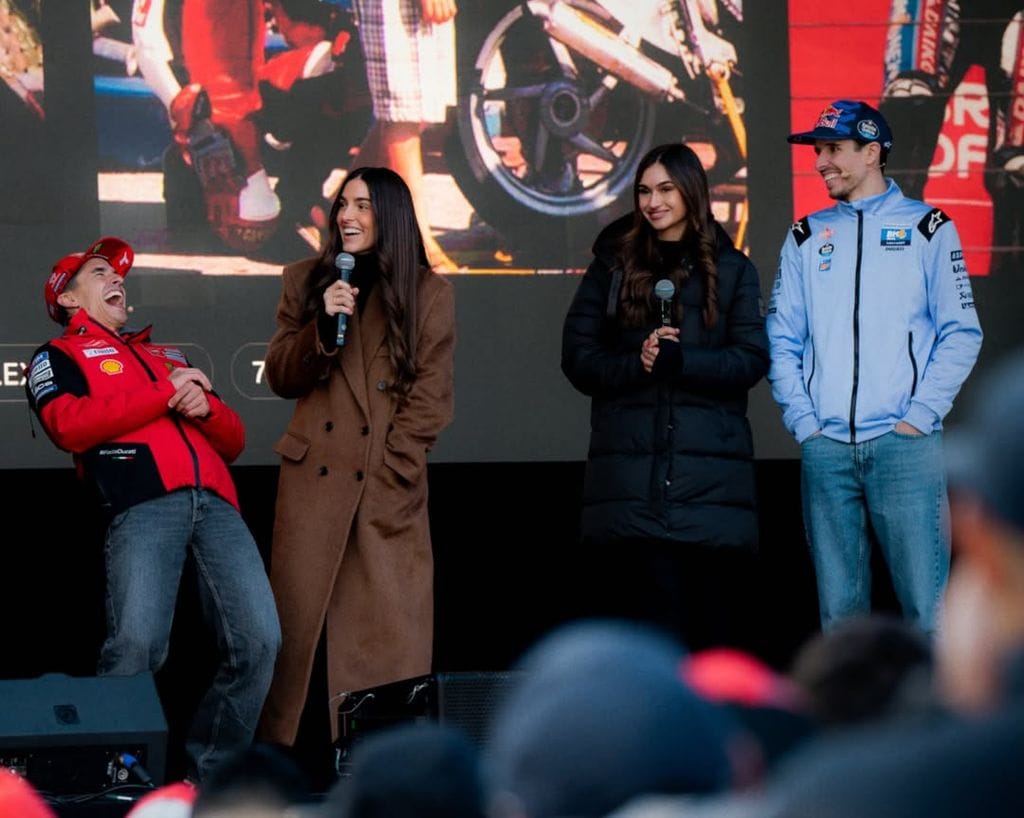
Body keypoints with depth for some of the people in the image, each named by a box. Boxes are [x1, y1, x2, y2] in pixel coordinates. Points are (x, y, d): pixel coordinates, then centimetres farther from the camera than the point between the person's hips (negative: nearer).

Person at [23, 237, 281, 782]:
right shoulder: (58, 357, 21)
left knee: (258, 640, -14)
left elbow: (233, 440, 31)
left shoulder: (169, 358, 37)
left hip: (214, 503, 5)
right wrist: (165, 396, 1)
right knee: (136, 644, -25)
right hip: (143, 504, -5)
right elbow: (68, 425, -1)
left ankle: (211, 771, -5)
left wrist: (205, 406, 7)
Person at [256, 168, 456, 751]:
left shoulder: (430, 293, 7)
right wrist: (324, 325, -9)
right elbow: (281, 377, 8)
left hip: (391, 483, -1)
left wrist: (391, 472, -7)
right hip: (315, 476, 1)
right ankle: (279, 749, 0)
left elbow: (431, 396, 3)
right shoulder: (308, 281, 12)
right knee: (298, 616, -4)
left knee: (389, 628, -5)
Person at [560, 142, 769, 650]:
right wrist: (636, 363, -11)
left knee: (706, 605, 0)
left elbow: (752, 359, 1)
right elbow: (577, 356, 7)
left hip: (710, 470, 0)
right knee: (652, 610, -10)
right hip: (631, 469, 0)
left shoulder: (731, 269, 12)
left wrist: (682, 359, -14)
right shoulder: (613, 265, 13)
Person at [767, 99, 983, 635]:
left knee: (927, 603, -10)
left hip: (904, 444, -3)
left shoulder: (927, 229, 6)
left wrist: (920, 416, -8)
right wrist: (803, 421, 0)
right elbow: (782, 339, 13)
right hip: (824, 450, 3)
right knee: (838, 607, 4)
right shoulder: (806, 238, 16)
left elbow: (961, 333, 3)